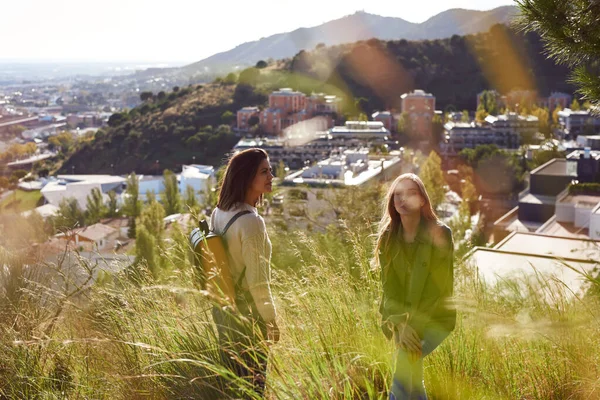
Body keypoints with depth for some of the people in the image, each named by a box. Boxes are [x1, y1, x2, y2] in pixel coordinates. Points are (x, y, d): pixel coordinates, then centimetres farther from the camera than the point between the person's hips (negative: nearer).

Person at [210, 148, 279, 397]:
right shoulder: (250, 222, -26)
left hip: (223, 309, 8)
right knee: (252, 386, 9)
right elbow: (257, 282, -23)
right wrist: (272, 320, -10)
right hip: (247, 314, -8)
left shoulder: (218, 213, -1)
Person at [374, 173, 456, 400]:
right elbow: (389, 286, -7)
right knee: (411, 375, 3)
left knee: (406, 358, -25)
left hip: (435, 317, -4)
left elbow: (438, 287, -17)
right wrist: (400, 324, -21)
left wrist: (412, 322, -22)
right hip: (401, 317, 4)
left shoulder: (440, 234, -15)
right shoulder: (388, 237, -3)